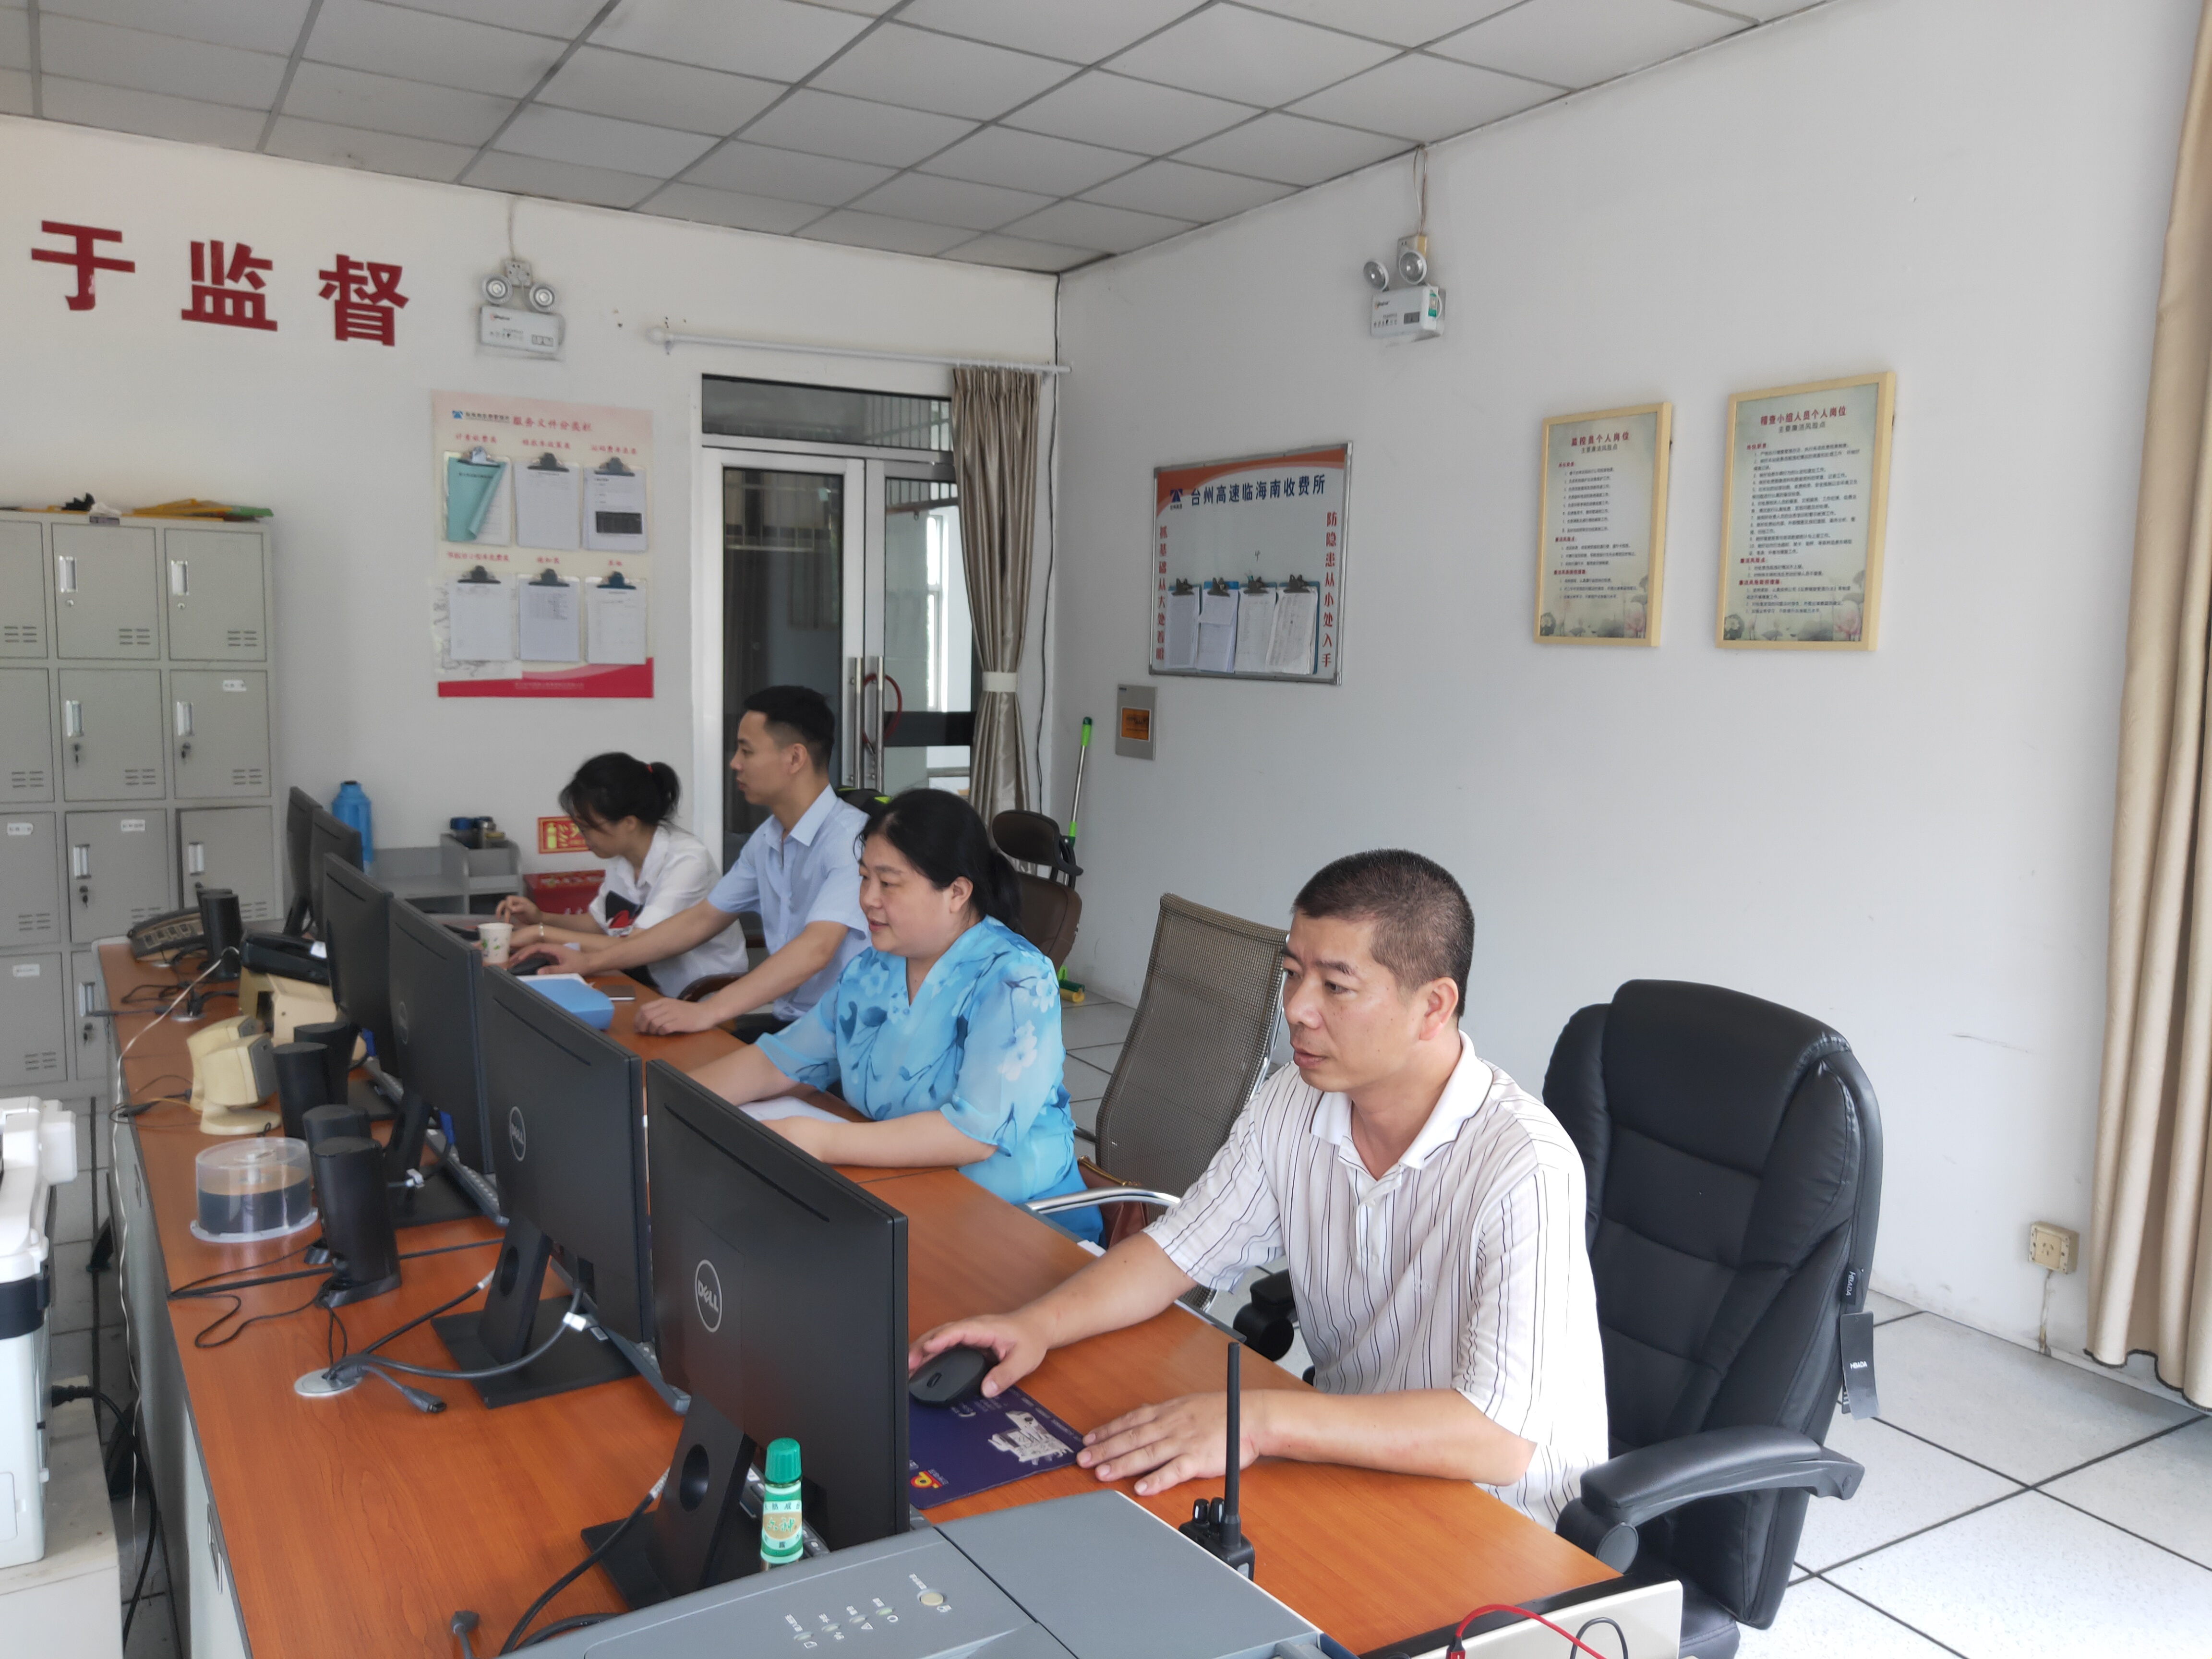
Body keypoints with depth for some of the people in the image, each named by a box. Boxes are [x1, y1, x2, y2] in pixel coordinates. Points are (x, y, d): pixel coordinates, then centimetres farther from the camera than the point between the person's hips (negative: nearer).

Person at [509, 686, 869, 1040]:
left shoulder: (849, 837, -19)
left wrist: (706, 1012, -39)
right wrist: (589, 961, 16)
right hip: (785, 1022, 8)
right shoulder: (766, 840, 12)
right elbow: (701, 920, 20)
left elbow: (815, 948, -31)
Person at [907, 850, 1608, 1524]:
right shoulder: (1293, 1104, -4)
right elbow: (1177, 1249, 4)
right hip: (1346, 1451, 6)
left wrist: (1263, 1420, -38)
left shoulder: (1525, 1171, -27)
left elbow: (1498, 1438, -33)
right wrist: (1040, 1324, -12)